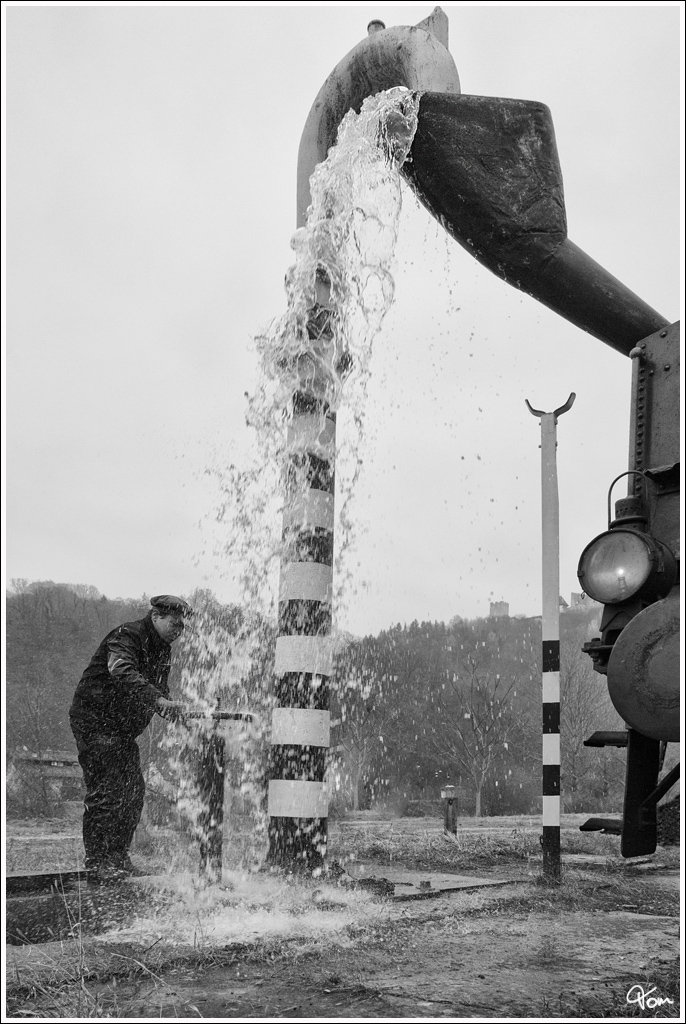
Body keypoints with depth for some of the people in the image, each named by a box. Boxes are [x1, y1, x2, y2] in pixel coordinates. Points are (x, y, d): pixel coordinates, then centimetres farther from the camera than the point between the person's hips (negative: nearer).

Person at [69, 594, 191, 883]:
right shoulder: (126, 637, -17)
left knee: (134, 789, 6)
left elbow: (158, 689, 12)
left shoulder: (162, 649, 11)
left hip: (123, 726, 9)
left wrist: (171, 707, -12)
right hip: (95, 720, -9)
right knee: (105, 790, -12)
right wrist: (159, 701, -48)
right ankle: (96, 862, -5)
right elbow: (123, 674, -36)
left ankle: (118, 855, 18)